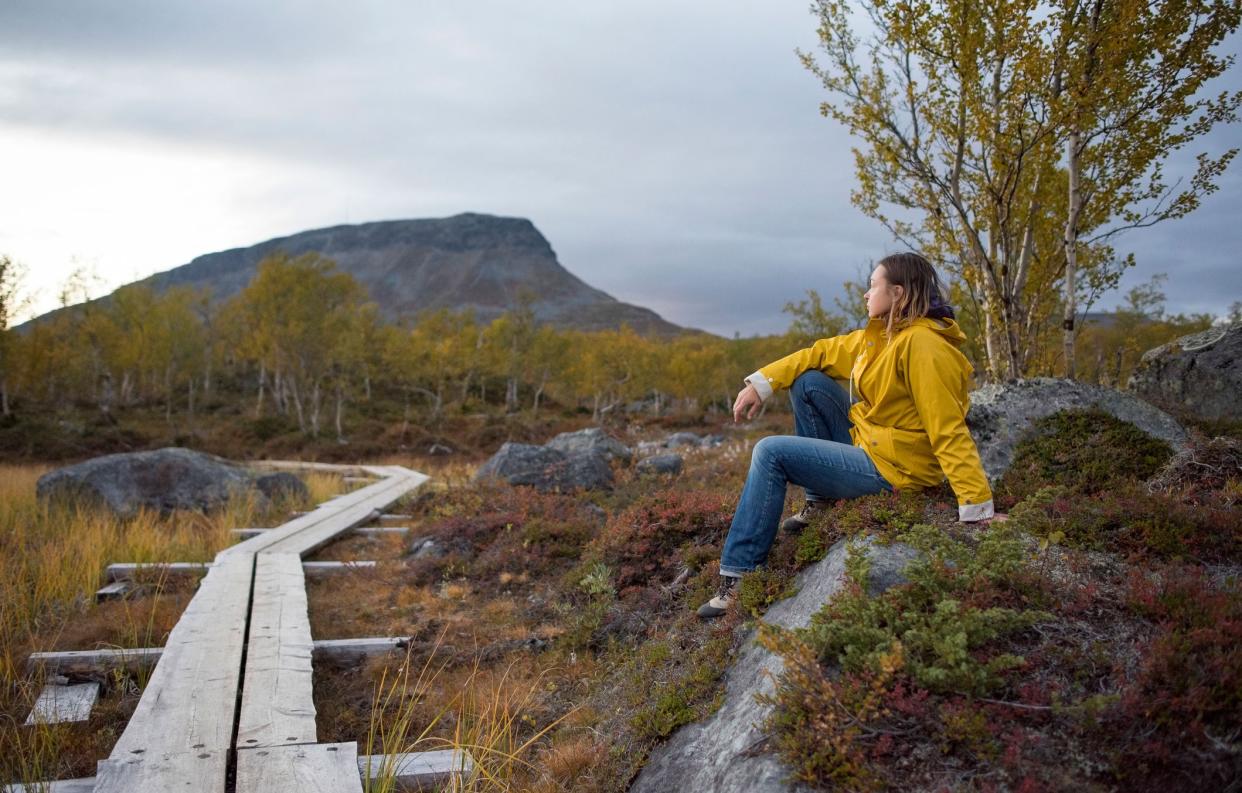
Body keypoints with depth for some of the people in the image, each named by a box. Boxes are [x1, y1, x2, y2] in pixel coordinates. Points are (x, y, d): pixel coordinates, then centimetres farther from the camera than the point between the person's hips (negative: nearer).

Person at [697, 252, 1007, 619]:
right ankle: (822, 501, 11)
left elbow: (949, 431, -26)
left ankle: (740, 577, -8)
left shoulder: (922, 344, -22)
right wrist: (761, 383, 4)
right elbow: (822, 353, 14)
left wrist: (978, 508, -26)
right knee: (807, 382, 7)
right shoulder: (879, 335, 7)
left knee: (770, 453, -14)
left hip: (890, 468, -9)